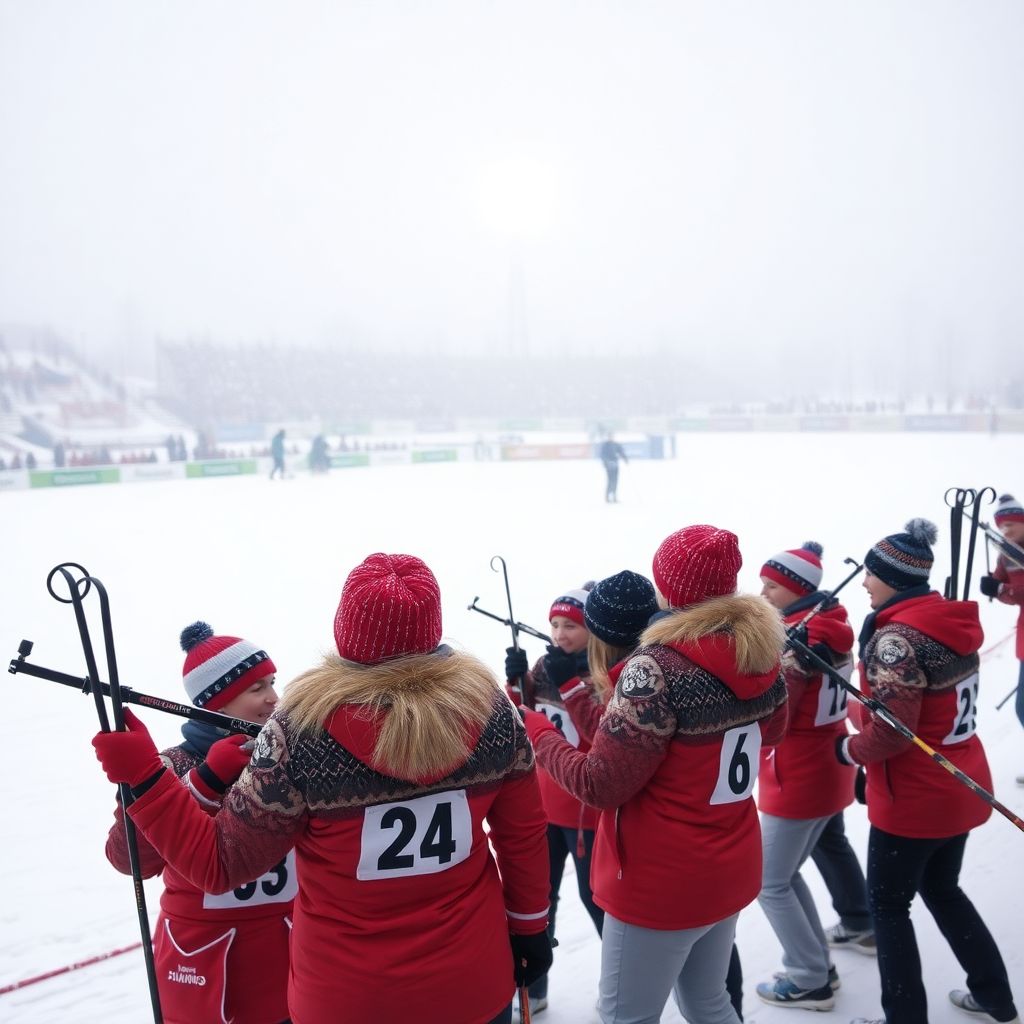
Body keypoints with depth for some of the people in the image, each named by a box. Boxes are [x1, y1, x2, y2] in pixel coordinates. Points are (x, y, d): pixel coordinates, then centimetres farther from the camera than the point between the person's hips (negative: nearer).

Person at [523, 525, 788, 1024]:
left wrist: (535, 731, -8)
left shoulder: (658, 666, -24)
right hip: (732, 871, 7)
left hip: (661, 884, -7)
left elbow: (602, 784, -21)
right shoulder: (762, 653, -2)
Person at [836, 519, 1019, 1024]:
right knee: (941, 888, 27)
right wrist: (860, 709, 9)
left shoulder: (896, 636, -24)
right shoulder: (951, 623, 2)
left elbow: (891, 731, -25)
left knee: (887, 903, 10)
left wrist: (848, 749, -7)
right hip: (961, 789, 8)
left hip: (913, 798, -8)